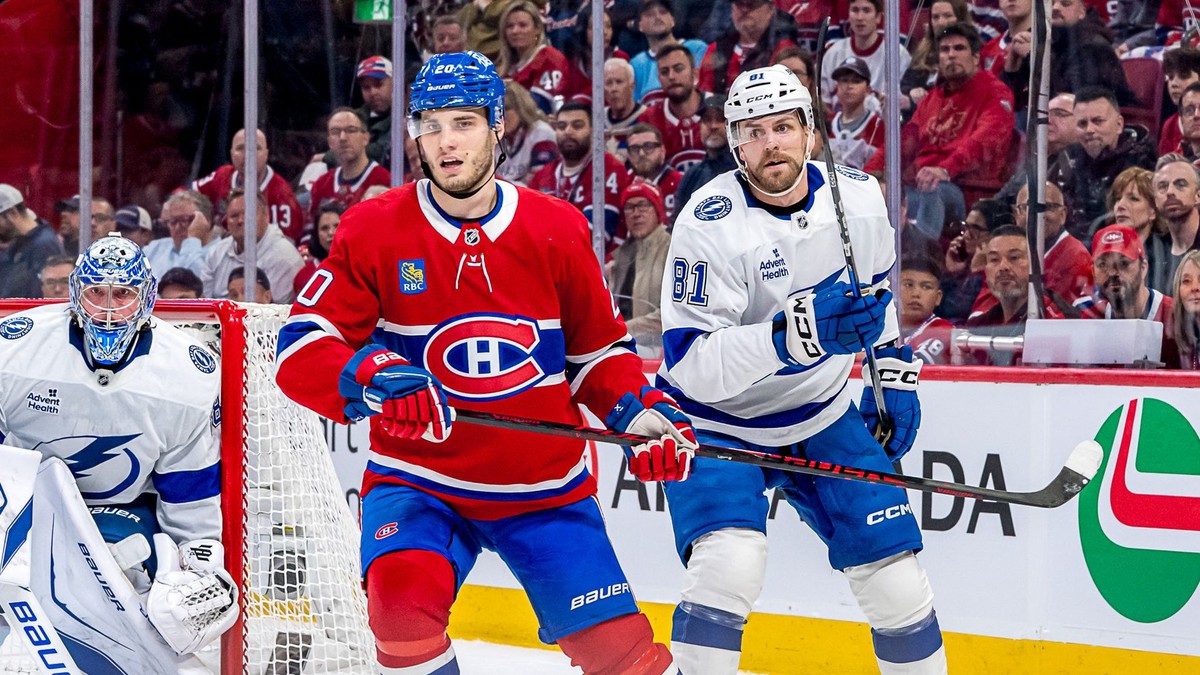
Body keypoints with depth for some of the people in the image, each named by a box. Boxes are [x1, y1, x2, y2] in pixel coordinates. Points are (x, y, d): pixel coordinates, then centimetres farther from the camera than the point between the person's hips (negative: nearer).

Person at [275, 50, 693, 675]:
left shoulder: (557, 231, -1)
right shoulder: (375, 232, -7)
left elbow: (598, 348, 12)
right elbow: (302, 352, -12)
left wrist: (643, 412, -6)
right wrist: (373, 378, -31)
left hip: (546, 486, 2)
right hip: (420, 481, -1)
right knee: (402, 594, -30)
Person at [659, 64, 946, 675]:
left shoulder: (857, 196, -7)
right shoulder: (711, 223, -24)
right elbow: (691, 365, -31)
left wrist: (894, 372, 13)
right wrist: (794, 333, -42)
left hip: (822, 418, 5)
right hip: (719, 425, -5)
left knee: (894, 575, 1)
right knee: (730, 565, -28)